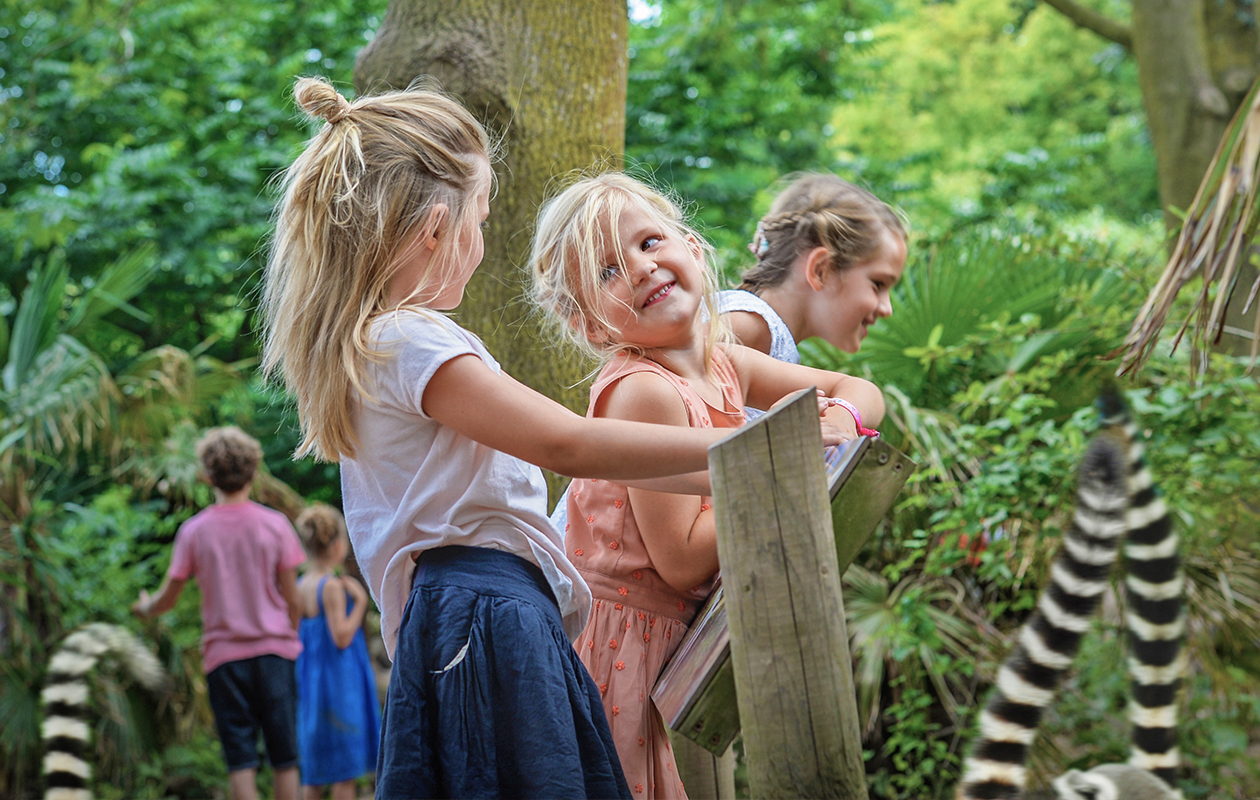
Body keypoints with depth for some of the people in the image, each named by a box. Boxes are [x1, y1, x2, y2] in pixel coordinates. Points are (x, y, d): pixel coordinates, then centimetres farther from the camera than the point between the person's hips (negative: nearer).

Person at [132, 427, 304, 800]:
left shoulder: (194, 531, -1)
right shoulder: (275, 524, -1)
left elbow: (167, 599, 6)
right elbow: (292, 599, 1)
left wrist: (144, 608, 28)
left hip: (224, 656, 0)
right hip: (274, 650, 0)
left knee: (241, 760, 0)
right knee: (284, 758, 6)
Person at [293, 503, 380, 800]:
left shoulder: (300, 586, 6)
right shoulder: (332, 586, -16)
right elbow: (341, 637, -20)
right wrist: (360, 601, -13)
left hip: (310, 680, 8)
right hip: (339, 681, -8)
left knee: (314, 774, 13)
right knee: (345, 774, -1)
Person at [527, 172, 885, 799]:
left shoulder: (726, 363, 3)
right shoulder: (643, 391, -21)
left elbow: (862, 392, 16)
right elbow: (684, 560, -23)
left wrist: (837, 419, -7)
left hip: (677, 638, 8)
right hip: (619, 644, -8)